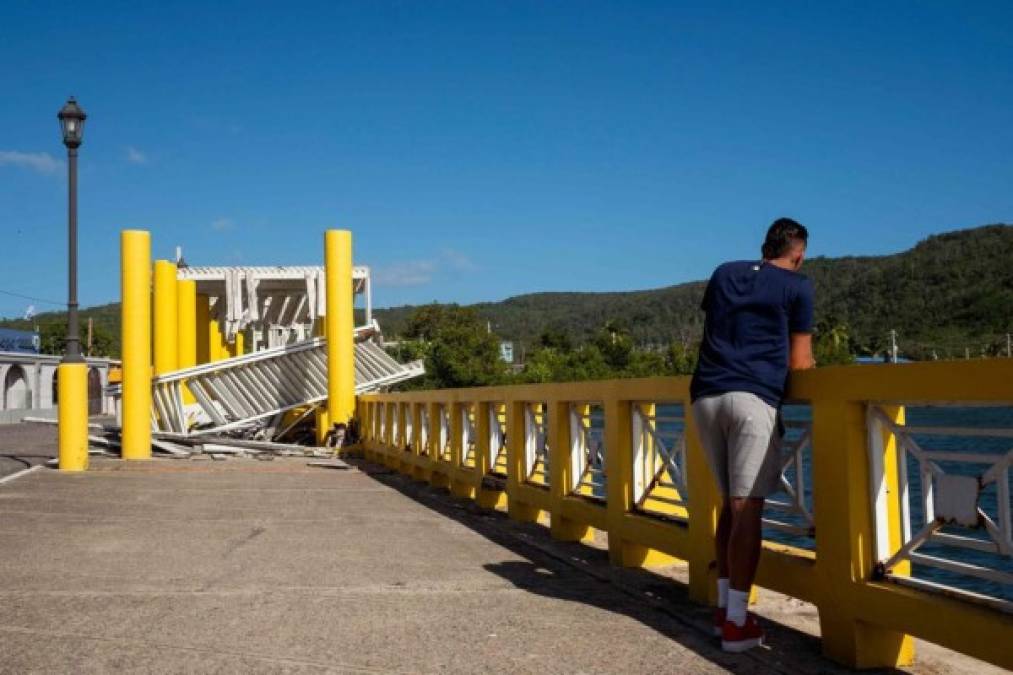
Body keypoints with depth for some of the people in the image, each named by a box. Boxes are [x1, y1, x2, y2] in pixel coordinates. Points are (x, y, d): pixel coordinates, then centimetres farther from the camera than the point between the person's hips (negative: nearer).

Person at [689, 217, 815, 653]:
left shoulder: (724, 273, 21)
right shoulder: (798, 286, 8)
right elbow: (798, 363, 9)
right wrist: (809, 365, 30)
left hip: (706, 396, 5)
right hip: (753, 398, -5)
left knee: (730, 503, 15)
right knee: (747, 507, -5)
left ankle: (724, 607, 17)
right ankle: (736, 621, -6)